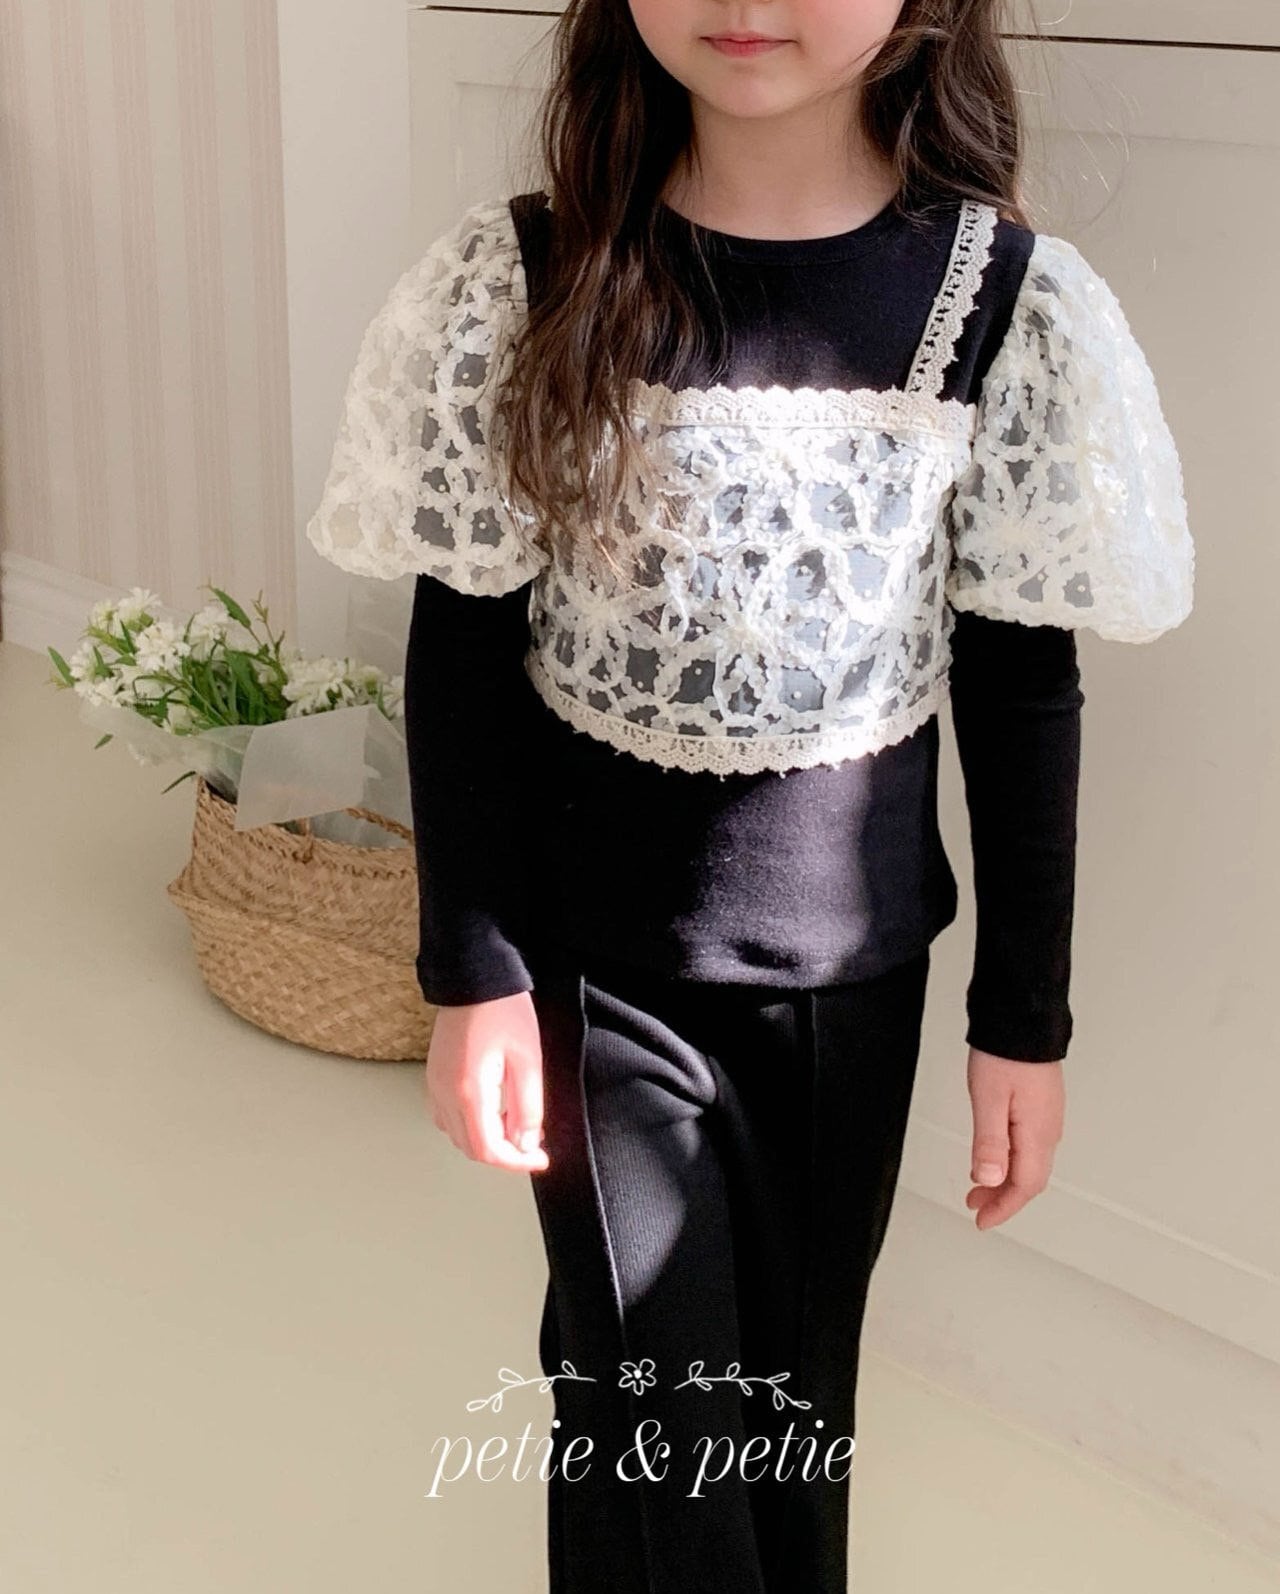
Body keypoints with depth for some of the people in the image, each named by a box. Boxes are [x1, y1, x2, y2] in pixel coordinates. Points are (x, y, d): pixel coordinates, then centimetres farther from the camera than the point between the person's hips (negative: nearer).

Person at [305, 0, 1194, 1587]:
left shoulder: (1003, 298, -10)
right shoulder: (525, 280, -11)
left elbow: (1022, 689, -3)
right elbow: (461, 658, -4)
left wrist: (1023, 1018, 1)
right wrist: (472, 975, -4)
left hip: (852, 955, 1)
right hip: (598, 951, -1)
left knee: (795, 1382, 17)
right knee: (644, 1402, 5)